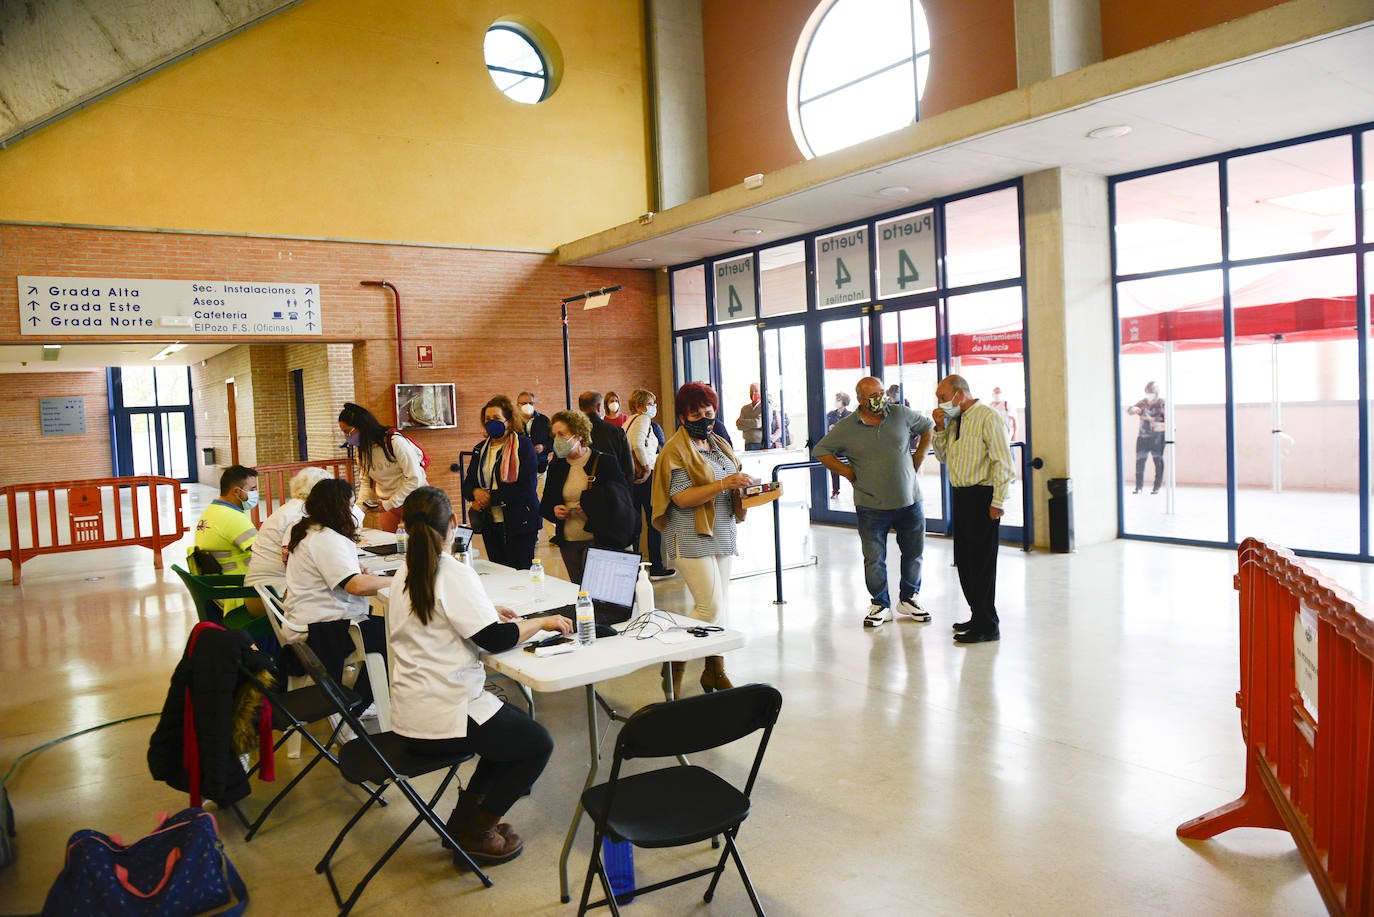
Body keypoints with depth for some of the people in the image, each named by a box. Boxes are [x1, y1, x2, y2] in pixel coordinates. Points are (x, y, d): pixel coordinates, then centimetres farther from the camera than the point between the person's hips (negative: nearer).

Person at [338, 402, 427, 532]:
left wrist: (388, 505, -19)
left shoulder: (395, 442, -20)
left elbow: (414, 479, -20)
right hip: (387, 502, 6)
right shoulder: (362, 449, 3)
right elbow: (365, 482, 9)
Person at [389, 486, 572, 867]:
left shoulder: (406, 574, 8)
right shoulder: (453, 573, -19)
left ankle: (467, 814, 25)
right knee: (538, 744, 6)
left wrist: (487, 613, 17)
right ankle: (472, 833, 11)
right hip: (441, 716, -9)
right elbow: (495, 639, -21)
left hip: (410, 710, 9)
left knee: (516, 725, 25)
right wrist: (543, 622, -7)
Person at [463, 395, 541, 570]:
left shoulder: (523, 445, -6)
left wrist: (491, 498, -14)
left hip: (519, 524, -6)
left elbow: (527, 487, -15)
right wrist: (476, 492, -9)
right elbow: (467, 483, 16)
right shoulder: (480, 449, 13)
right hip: (490, 524, 6)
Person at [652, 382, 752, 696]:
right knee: (711, 606, -12)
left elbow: (732, 487, 26)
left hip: (721, 535, 8)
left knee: (721, 605, 10)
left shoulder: (720, 446, 16)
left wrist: (744, 487, 3)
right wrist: (722, 485, -26)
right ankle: (674, 673, 0)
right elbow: (682, 498, -18)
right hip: (691, 538, -8)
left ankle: (715, 670, 22)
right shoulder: (675, 451, -8)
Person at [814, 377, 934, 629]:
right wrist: (849, 473, -3)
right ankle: (880, 605, 18)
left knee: (914, 553, 12)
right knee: (874, 558, 2)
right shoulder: (846, 428, -5)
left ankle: (909, 599, 30)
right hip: (871, 506, -2)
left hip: (909, 501, 2)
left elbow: (927, 427, 17)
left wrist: (917, 461, 9)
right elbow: (820, 451, 4)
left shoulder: (901, 415, 0)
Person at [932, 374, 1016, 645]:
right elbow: (943, 455, 20)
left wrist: (997, 502, -18)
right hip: (961, 495, 9)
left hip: (982, 496, -9)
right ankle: (978, 615, 27)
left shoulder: (987, 416, -12)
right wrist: (940, 428, 4)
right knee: (964, 560, 14)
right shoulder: (954, 419, 13)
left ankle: (987, 625, 3)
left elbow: (1003, 461, -15)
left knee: (982, 561, -5)